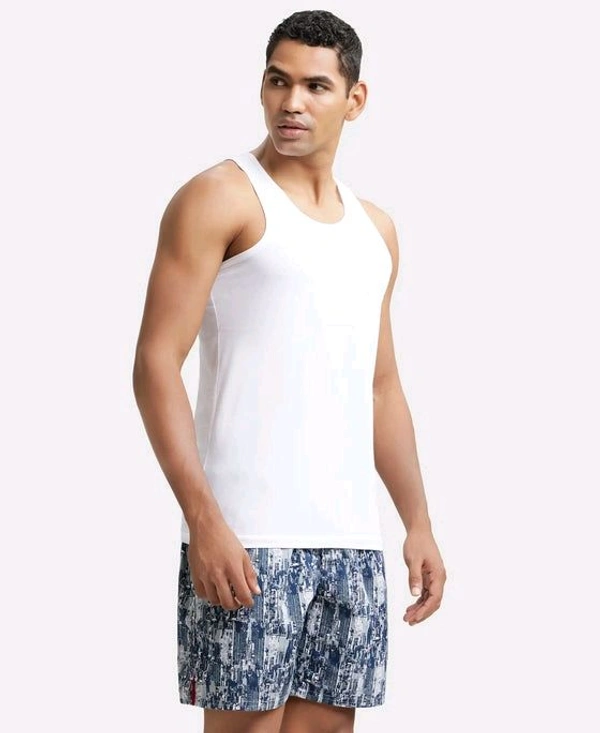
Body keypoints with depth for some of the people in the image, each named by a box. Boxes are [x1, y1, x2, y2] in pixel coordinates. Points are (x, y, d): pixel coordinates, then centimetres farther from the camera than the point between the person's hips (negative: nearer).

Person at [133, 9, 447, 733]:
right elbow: (156, 363, -9)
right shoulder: (220, 198, -2)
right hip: (246, 537, -6)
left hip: (352, 538, 6)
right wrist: (204, 520, -18)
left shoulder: (375, 229, 19)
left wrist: (419, 523, 15)